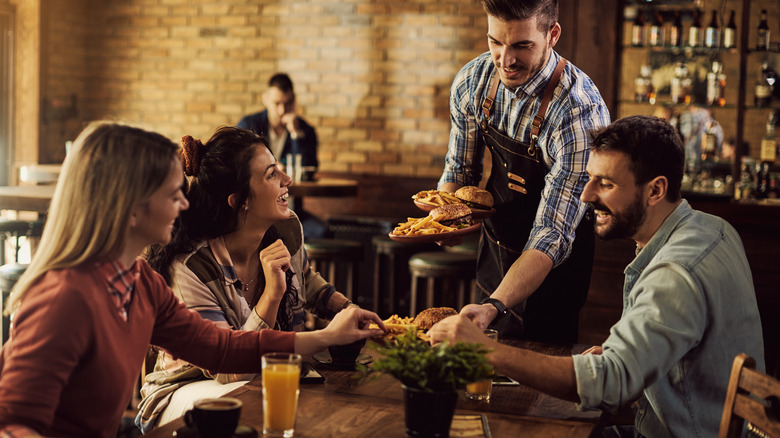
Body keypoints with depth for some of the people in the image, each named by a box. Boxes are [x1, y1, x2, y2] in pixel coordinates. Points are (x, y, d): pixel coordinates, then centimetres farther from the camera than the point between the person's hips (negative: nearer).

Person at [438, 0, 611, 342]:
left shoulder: (581, 114, -34)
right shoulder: (472, 82, -14)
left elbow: (552, 236, -35)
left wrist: (494, 307, -47)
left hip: (551, 271, -6)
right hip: (494, 247, 6)